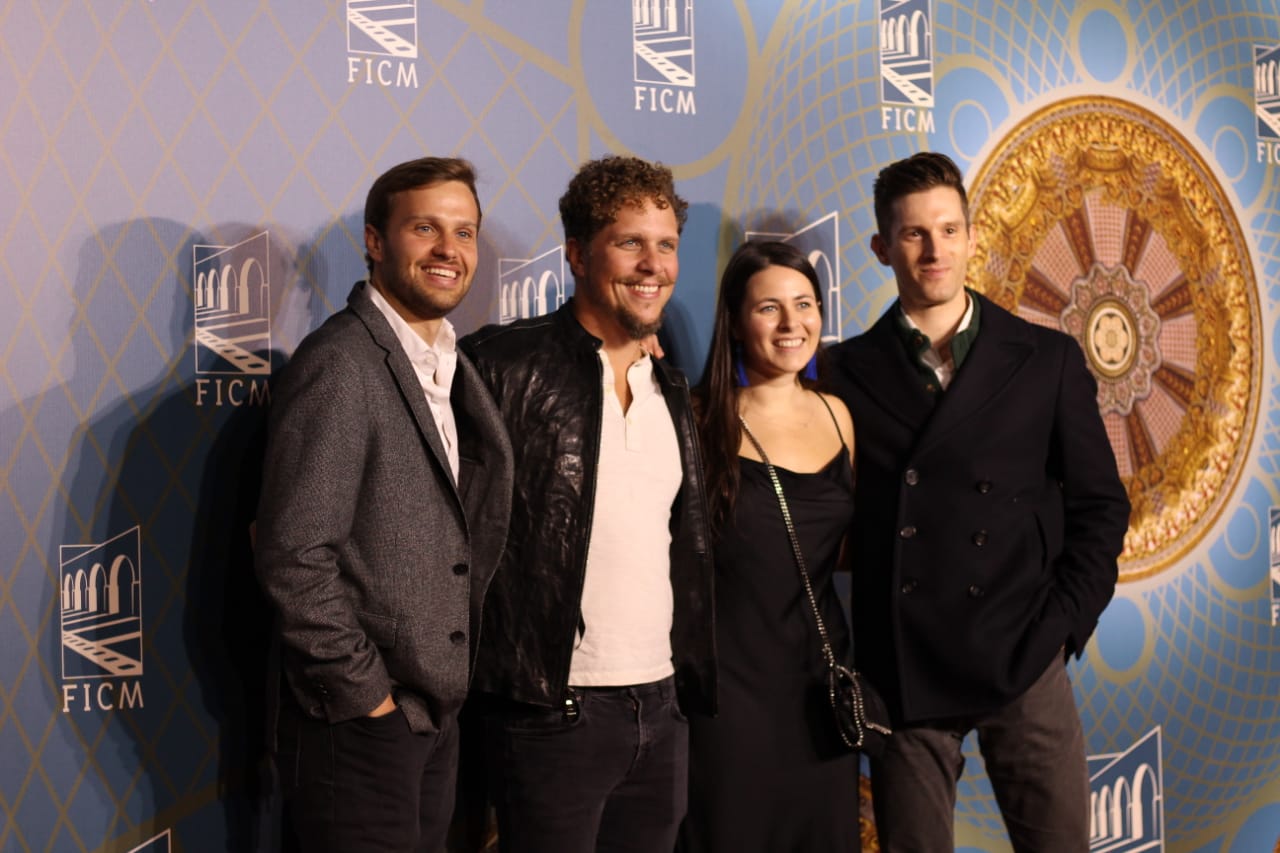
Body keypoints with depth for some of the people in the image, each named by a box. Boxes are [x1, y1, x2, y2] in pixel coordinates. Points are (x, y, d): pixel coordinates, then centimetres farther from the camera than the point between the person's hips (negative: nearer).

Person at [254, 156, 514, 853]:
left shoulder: (450, 368, 11)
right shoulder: (339, 364, -16)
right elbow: (294, 558, -21)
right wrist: (369, 698, -16)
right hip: (359, 726, -8)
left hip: (434, 718, 8)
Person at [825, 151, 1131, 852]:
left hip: (1022, 663, 0)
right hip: (900, 671, 0)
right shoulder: (848, 371, 5)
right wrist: (863, 659, -3)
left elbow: (1099, 504, 8)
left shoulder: (1047, 360, 6)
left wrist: (1061, 627, -1)